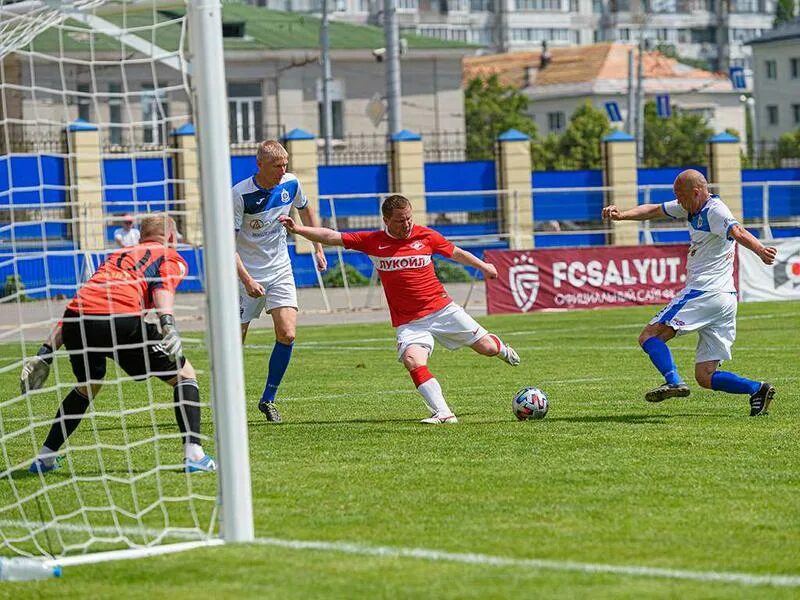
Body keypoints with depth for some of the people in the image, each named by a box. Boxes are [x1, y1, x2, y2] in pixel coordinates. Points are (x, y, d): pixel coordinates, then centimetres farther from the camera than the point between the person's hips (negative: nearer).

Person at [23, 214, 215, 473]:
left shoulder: (116, 256, 37)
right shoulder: (172, 257, 23)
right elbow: (163, 285, -3)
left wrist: (45, 354, 28)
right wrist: (168, 324, -18)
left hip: (77, 325, 5)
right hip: (122, 319, -5)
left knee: (88, 386, 34)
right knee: (184, 374, 14)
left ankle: (44, 458, 33)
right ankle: (193, 454, 1)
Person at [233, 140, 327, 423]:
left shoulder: (291, 184, -4)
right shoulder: (240, 195, -19)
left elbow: (306, 210, 19)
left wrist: (318, 248, 20)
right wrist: (247, 280, -26)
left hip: (280, 271, 4)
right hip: (247, 274, -4)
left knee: (287, 335, -12)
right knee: (235, 341, -1)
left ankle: (268, 399, 3)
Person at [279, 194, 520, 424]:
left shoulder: (426, 236, -1)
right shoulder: (373, 242, -3)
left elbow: (456, 253, 16)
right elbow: (332, 237, -2)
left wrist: (483, 266, 24)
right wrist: (298, 229, -11)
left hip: (442, 309, 1)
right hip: (409, 322, -1)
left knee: (487, 348, 4)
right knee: (413, 360, -29)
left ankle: (501, 348, 43)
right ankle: (443, 413, -29)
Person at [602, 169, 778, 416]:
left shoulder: (715, 211, -10)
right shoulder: (693, 208, 18)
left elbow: (738, 232, -29)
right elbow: (654, 210, 23)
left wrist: (760, 250, -47)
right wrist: (622, 215, 8)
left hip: (704, 293, -10)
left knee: (650, 336, -8)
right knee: (705, 377, 6)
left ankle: (674, 382, -29)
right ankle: (757, 389, -8)